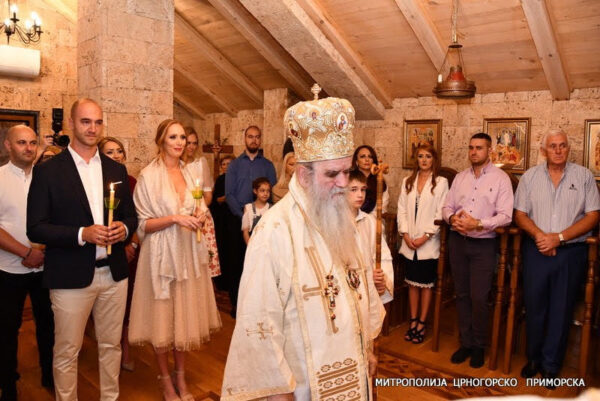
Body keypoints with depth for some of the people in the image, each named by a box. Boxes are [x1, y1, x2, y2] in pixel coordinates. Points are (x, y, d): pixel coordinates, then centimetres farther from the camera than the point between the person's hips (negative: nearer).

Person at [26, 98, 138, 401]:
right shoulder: (48, 171, -5)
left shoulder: (116, 169, 8)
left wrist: (123, 229, -10)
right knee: (67, 353, 9)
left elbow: (131, 217, 12)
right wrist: (82, 234, -20)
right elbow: (35, 228, -8)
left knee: (111, 345, 16)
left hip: (114, 273, 4)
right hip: (71, 277, -4)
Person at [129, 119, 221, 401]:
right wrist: (174, 219, -21)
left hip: (188, 252, 5)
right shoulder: (148, 175, -8)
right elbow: (144, 224, -8)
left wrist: (198, 217, -2)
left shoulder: (188, 172, 8)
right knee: (162, 317, 5)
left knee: (186, 315, 10)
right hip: (162, 253, -5)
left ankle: (181, 377, 27)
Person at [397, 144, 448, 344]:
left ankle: (421, 324, 17)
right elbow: (402, 209, 5)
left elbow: (440, 213, -8)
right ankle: (413, 321, 23)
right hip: (409, 242, 3)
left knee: (425, 284, 6)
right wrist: (405, 234, -5)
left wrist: (425, 236, -14)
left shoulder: (441, 182, -3)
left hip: (428, 243, -3)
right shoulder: (407, 182, 9)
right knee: (412, 282, 11)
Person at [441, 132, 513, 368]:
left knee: (478, 298, -1)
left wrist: (478, 224, -22)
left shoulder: (500, 178, -4)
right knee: (462, 295, 11)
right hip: (458, 242, 4)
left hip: (483, 245, -4)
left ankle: (478, 346, 20)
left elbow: (505, 216, -11)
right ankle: (466, 343, 26)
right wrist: (452, 218, -11)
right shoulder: (460, 177, 10)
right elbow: (447, 206, 11)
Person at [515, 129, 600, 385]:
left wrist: (559, 237, -14)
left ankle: (551, 365, 23)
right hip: (536, 249, 1)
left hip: (572, 251, -1)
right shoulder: (530, 176, 5)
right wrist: (539, 235, -15)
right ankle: (534, 358, 26)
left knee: (561, 310, 8)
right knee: (534, 306, 8)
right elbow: (520, 214, 3)